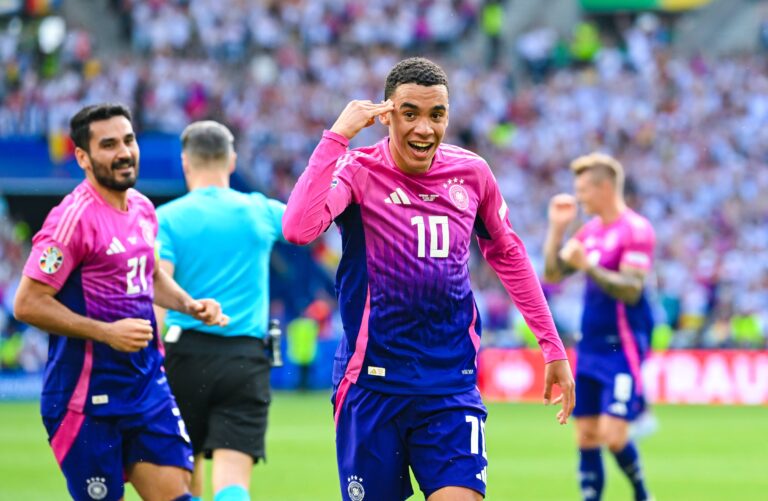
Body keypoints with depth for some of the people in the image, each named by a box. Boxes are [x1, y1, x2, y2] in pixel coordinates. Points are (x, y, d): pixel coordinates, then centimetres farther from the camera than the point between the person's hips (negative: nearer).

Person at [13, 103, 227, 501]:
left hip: (147, 381, 7)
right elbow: (28, 304, -18)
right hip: (89, 396, -7)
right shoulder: (74, 218, -16)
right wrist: (107, 332, -22)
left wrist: (189, 305, 9)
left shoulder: (142, 208, 9)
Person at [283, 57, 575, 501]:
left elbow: (507, 254, 19)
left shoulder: (472, 173, 3)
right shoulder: (359, 171, -9)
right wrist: (337, 137, -24)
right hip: (372, 383, -2)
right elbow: (299, 228, -29)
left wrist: (553, 346, 19)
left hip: (452, 385, 2)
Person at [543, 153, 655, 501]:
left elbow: (630, 290, -20)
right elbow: (553, 274, 12)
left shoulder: (636, 230, -12)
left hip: (622, 349, -8)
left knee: (612, 434, -12)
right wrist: (557, 228, 3)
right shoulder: (590, 230, 12)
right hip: (589, 347, 8)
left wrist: (587, 266, -28)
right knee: (586, 435, 5)